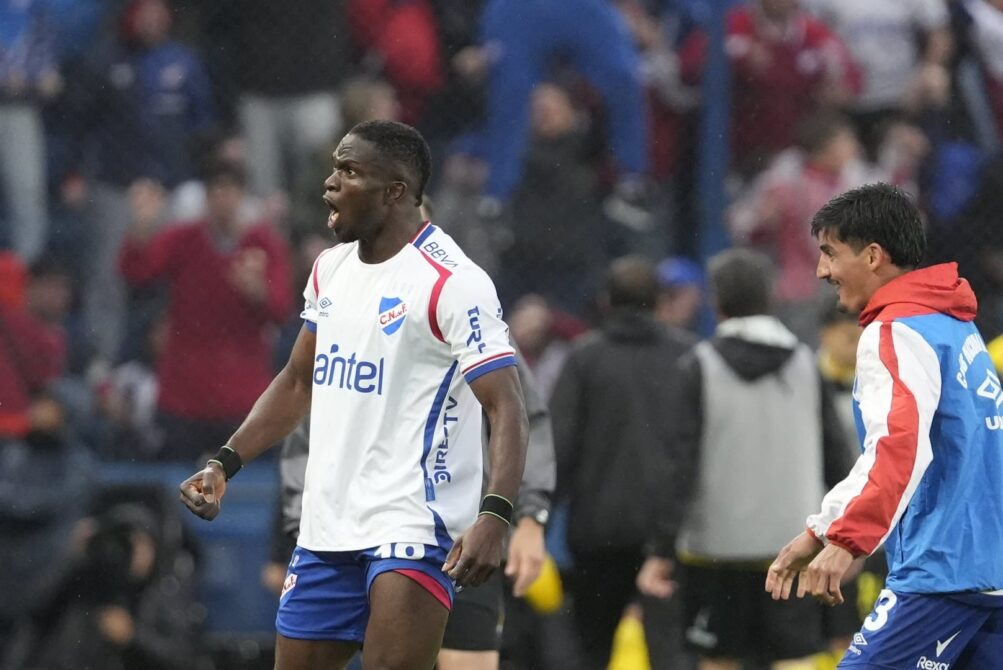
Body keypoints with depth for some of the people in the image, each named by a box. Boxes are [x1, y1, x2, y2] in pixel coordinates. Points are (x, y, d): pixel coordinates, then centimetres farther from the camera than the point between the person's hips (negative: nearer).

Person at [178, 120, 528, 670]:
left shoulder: (452, 282, -13)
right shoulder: (330, 269, 12)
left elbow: (506, 409, -18)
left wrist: (494, 518, -31)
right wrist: (226, 462, 13)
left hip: (413, 527, -8)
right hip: (326, 531, 8)